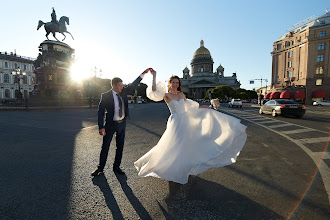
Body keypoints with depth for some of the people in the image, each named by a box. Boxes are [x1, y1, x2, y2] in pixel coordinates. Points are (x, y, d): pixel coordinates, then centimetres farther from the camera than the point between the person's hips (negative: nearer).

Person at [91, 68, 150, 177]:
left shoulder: (123, 92, 0)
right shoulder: (105, 96, -12)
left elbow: (133, 85, 4)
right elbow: (100, 112, -12)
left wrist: (143, 74, -3)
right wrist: (101, 127, -19)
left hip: (122, 124, 4)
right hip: (111, 124, -4)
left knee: (120, 147, 12)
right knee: (105, 147, 8)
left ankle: (116, 167, 28)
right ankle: (100, 167, 27)